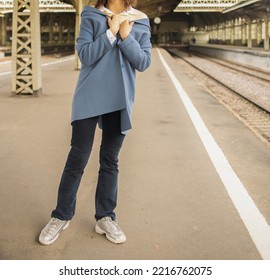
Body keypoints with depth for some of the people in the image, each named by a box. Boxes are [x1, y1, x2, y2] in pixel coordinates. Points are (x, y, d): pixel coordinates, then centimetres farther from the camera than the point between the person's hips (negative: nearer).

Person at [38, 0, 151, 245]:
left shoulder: (141, 22, 5)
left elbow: (144, 63, -2)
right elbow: (85, 55, -9)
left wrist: (126, 36, -13)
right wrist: (111, 32, -16)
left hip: (120, 101, 2)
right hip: (89, 98, -2)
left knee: (110, 160, 9)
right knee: (77, 158, 3)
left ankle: (105, 217, 19)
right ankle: (61, 216, 16)